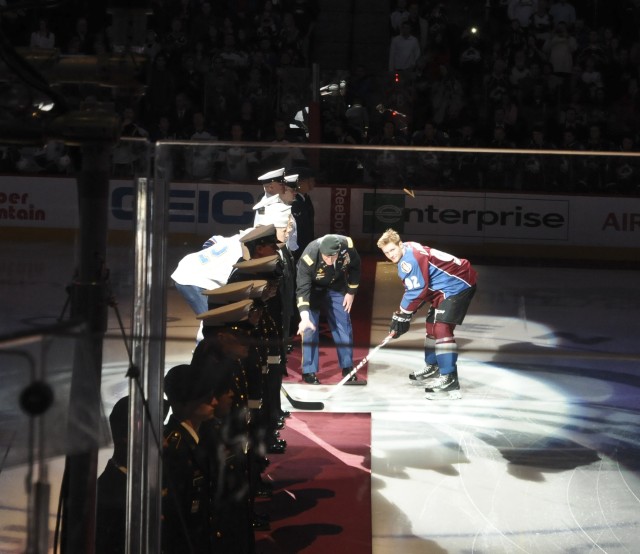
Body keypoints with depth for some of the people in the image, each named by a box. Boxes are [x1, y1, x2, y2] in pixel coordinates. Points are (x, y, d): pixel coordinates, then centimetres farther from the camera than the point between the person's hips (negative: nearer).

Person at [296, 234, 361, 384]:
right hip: (312, 288, -3)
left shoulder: (347, 246, -31)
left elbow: (354, 267, -8)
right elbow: (302, 289, -39)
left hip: (336, 287, 3)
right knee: (309, 328, -10)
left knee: (344, 326, 4)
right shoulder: (308, 258, -40)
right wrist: (304, 317, -51)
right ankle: (309, 371, 1)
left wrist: (351, 292, -3)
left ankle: (347, 367, 19)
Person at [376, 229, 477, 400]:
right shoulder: (407, 255, 8)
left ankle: (449, 380, -24)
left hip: (458, 284, -11)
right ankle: (433, 367, 40)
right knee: (432, 323, 21)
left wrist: (401, 316, -12)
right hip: (446, 287, 11)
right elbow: (413, 289, 14)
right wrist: (401, 315, 8)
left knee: (442, 327, -20)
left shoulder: (410, 260, -24)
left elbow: (416, 292, -23)